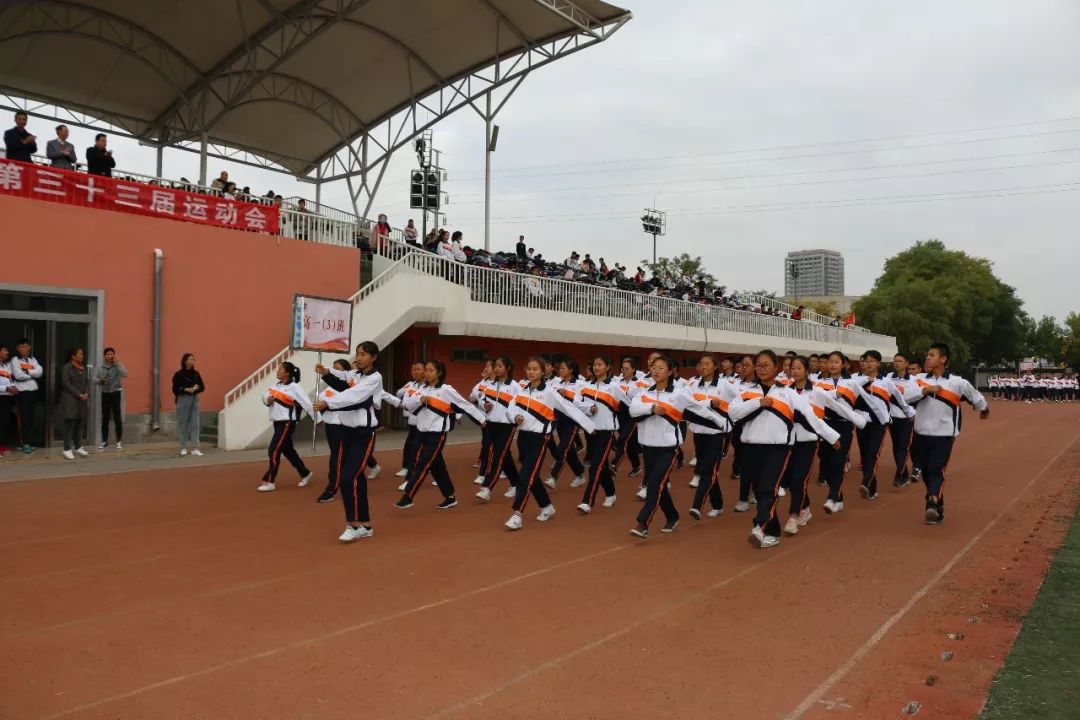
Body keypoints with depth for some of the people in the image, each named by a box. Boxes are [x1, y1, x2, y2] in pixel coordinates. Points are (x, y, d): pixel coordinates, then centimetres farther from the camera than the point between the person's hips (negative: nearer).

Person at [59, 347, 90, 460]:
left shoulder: (83, 368, 15)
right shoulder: (66, 367, -4)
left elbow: (87, 382, 14)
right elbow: (66, 383, -11)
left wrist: (87, 393, -4)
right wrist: (78, 394, -15)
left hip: (83, 400, 6)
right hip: (70, 400, -6)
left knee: (81, 423, 7)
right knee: (70, 424, -6)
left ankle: (78, 447, 16)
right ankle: (67, 449, -2)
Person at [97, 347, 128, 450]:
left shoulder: (118, 365, -2)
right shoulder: (101, 368, 6)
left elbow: (125, 374, -22)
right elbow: (97, 380, 12)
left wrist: (117, 363, -21)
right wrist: (100, 381, -10)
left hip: (116, 393, -3)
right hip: (105, 394, 3)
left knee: (117, 418, -3)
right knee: (105, 418, 6)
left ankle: (119, 441, 4)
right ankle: (104, 441, 14)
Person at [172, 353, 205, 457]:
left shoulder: (196, 373, 9)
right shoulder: (179, 374, -4)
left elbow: (202, 387, 12)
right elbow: (175, 389, -7)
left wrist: (196, 388, -9)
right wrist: (186, 389, -19)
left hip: (195, 399, 4)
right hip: (183, 400, -4)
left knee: (195, 424, -2)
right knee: (183, 424, 2)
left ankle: (195, 448, -3)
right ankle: (183, 448, 11)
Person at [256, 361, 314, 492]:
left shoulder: (294, 387, -14)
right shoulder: (277, 386, 9)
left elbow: (307, 403, -16)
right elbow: (265, 395, 16)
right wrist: (267, 399, -8)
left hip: (287, 422, -8)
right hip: (277, 422, 8)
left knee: (274, 451, -9)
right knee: (288, 450, 17)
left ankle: (269, 482, 0)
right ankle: (305, 474, 32)